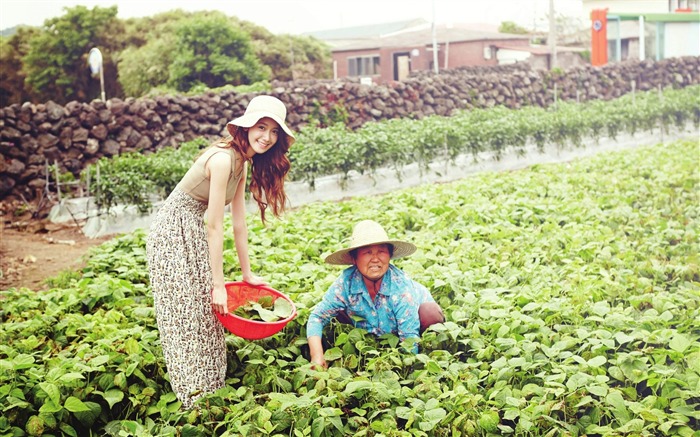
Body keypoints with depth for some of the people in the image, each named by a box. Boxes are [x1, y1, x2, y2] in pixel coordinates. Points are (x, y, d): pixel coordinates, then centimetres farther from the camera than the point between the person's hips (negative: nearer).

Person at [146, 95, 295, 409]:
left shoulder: (243, 161, 4)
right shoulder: (223, 159, -24)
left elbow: (238, 222, 7)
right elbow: (214, 227, -23)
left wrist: (246, 273, 8)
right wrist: (219, 284, -20)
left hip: (192, 231, 9)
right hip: (173, 232, -9)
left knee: (206, 312, 14)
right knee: (187, 316, -1)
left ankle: (210, 389, 26)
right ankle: (196, 397, 10)